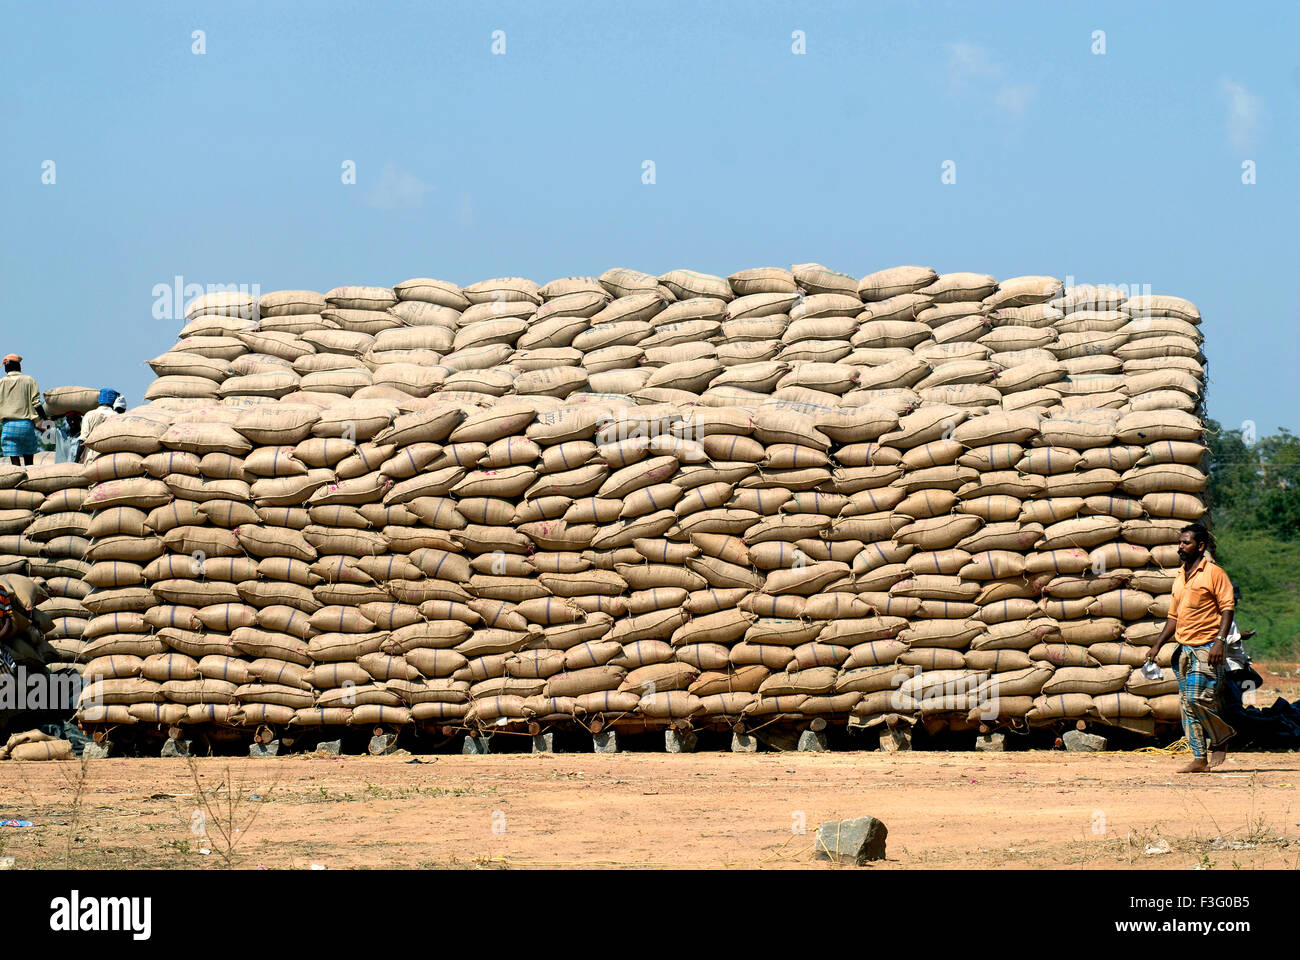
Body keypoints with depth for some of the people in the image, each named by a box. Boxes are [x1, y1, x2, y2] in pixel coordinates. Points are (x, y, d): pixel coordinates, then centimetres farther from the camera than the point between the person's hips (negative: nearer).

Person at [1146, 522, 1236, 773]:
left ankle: (1219, 740, 7)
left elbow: (1227, 608, -9)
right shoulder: (1180, 577, 18)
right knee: (1187, 704, 3)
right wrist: (1157, 645, 16)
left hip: (1207, 648, -8)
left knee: (1198, 697, -16)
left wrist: (1220, 641, -19)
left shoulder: (1214, 573, -4)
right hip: (1184, 648, 8)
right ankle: (1199, 758, 5)